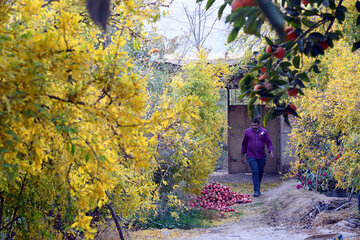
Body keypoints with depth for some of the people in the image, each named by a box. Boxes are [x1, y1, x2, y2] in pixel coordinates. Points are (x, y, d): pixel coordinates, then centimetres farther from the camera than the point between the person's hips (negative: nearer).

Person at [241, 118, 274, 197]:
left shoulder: (264, 131, 1)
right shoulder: (247, 132, 1)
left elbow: (269, 143, 1)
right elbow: (244, 144, 10)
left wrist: (271, 152, -15)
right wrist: (242, 155, 12)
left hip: (261, 157, 2)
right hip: (251, 157, -2)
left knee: (260, 173, 10)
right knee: (255, 172, -14)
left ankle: (258, 188, 28)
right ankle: (256, 191, -13)